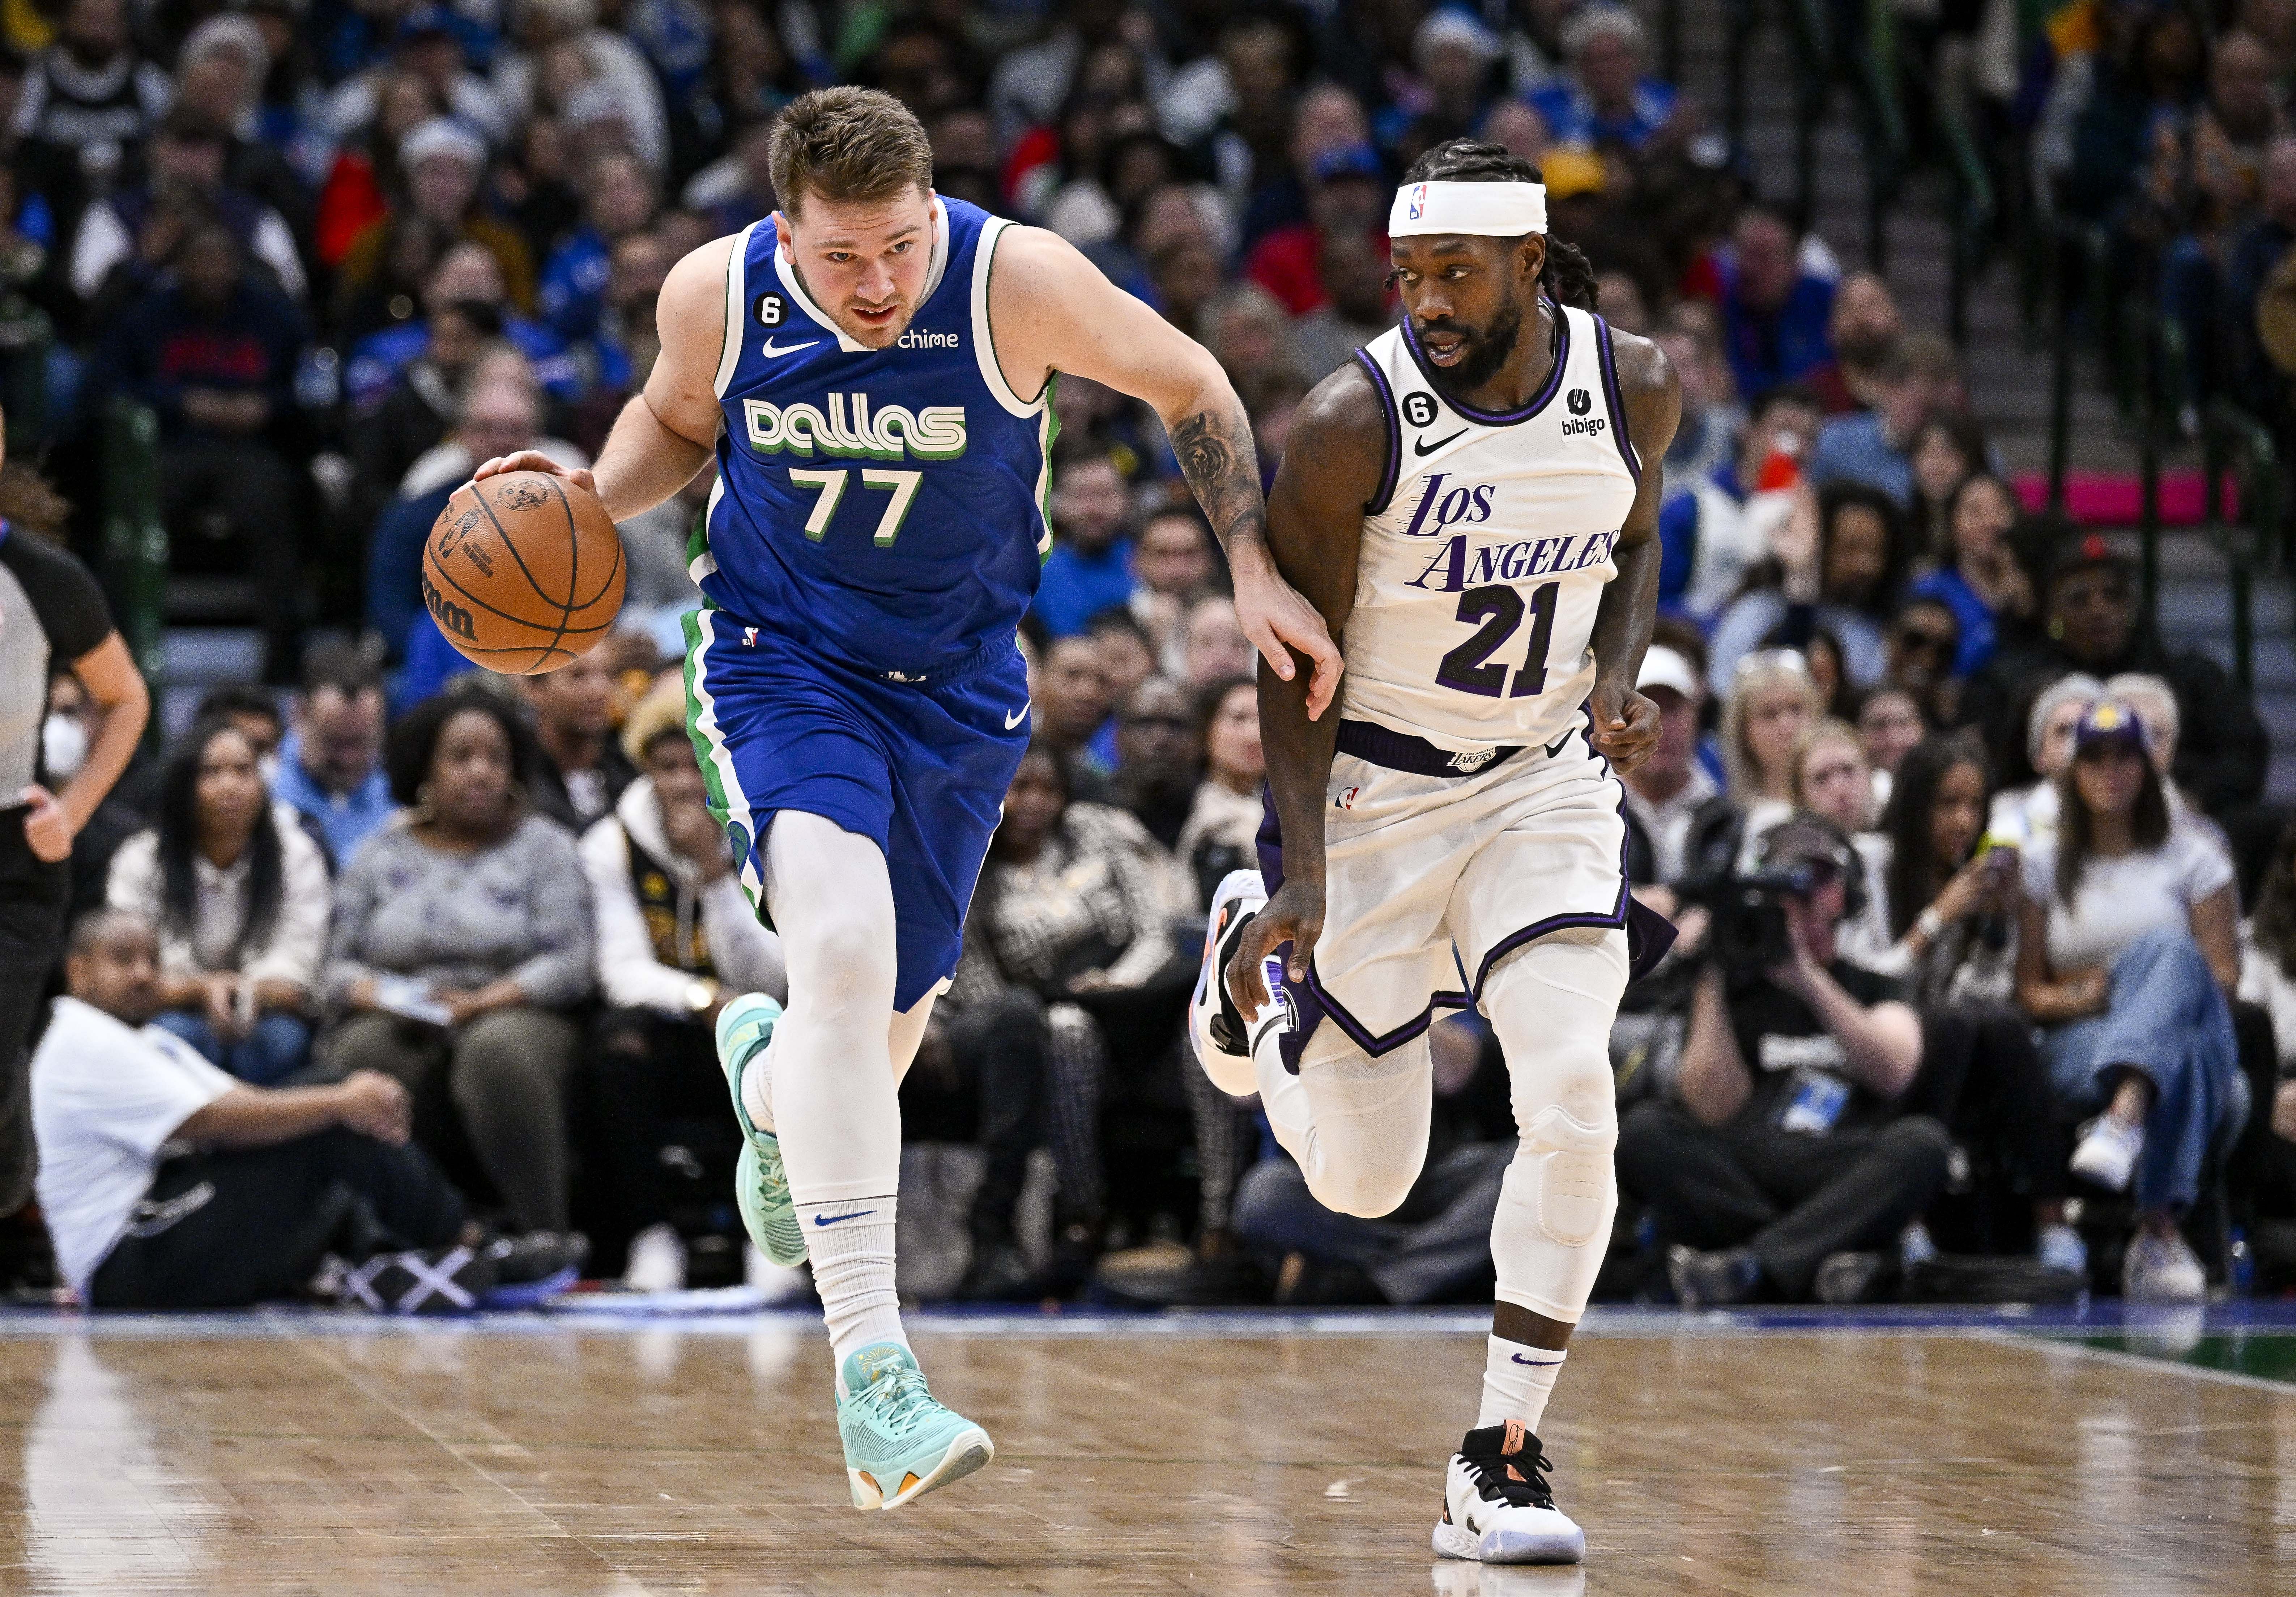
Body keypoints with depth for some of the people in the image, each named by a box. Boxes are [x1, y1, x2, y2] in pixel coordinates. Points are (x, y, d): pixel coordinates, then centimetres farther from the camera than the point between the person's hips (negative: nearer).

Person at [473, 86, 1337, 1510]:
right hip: (782, 660, -1)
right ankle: (871, 1368, -26)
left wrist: (1258, 571, -11)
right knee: (842, 948, -27)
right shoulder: (717, 293, -15)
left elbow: (1189, 386, -4)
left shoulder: (1020, 282, -21)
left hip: (960, 685, 1)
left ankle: (767, 1077, 53)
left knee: (882, 1032, 11)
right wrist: (594, 496, -11)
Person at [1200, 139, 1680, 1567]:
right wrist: (1305, 877, -20)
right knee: (1360, 1183, 7)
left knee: (1574, 1102, -20)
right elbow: (1298, 659, -12)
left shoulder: (1635, 386, -10)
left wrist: (1619, 683, -7)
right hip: (1376, 788, -2)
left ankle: (1503, 1458, -8)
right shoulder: (1353, 422, -21)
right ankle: (1256, 935, 40)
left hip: (1548, 780, 2)